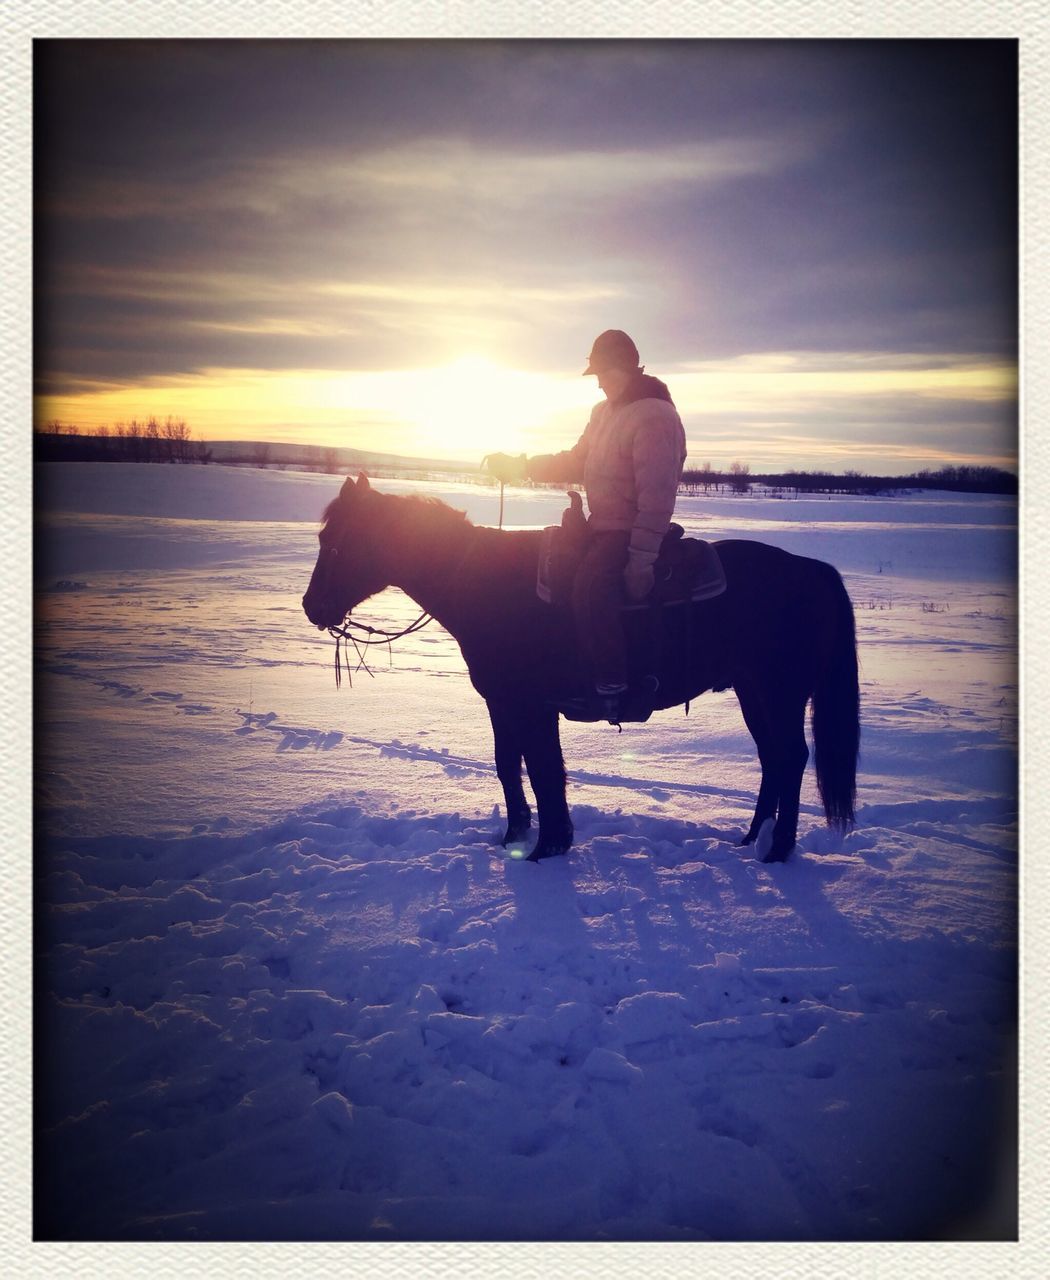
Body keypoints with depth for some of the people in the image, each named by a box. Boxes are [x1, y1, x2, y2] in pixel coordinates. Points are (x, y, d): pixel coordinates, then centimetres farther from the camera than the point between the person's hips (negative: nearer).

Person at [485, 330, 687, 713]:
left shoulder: (655, 417, -16)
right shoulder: (605, 411, 13)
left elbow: (656, 497, -22)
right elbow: (576, 462, 22)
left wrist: (640, 562, -26)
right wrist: (522, 466, 8)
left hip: (629, 533, -10)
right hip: (601, 525, 10)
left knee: (589, 588, -31)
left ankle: (612, 682, -21)